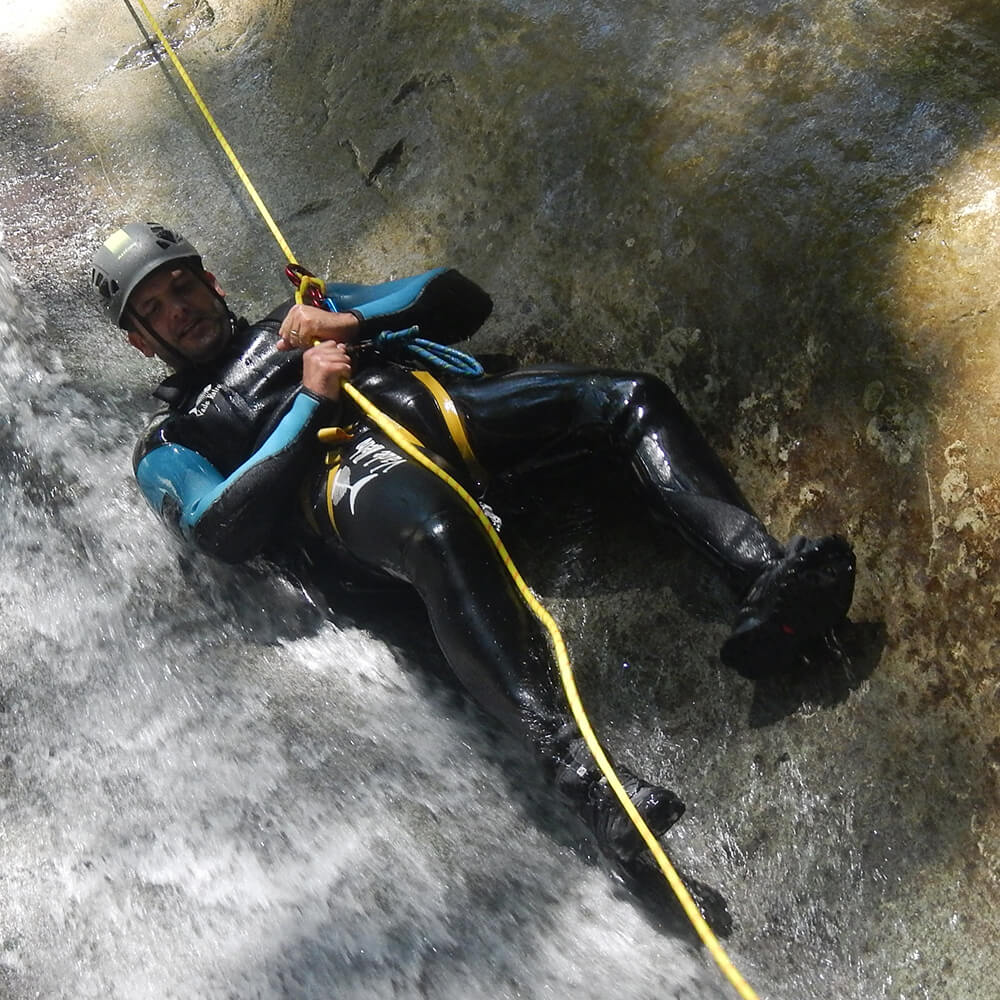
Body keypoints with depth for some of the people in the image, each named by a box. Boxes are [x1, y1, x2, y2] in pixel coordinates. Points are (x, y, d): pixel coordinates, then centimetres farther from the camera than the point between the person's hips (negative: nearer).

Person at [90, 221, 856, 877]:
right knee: (440, 531, -41)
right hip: (350, 472, -5)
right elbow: (225, 532, -2)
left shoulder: (301, 316, 37)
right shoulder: (170, 444, 23)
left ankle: (767, 575, -30)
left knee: (628, 398, -17)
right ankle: (573, 766, -51)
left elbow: (461, 300, 26)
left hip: (437, 408, 6)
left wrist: (353, 321, 9)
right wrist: (309, 399, -2)